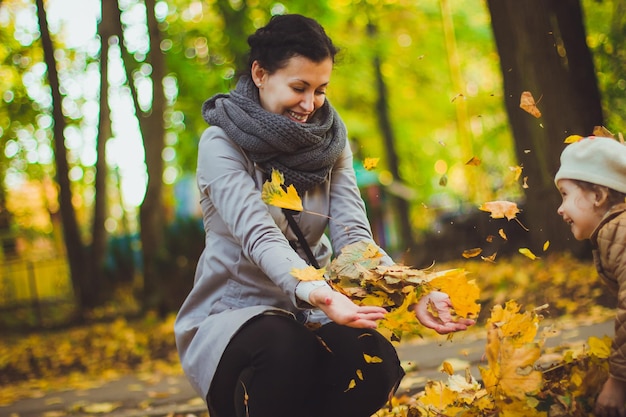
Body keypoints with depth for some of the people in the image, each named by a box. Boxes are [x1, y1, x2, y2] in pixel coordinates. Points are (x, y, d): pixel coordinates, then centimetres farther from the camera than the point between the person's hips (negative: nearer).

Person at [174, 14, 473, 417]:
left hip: (307, 312, 4)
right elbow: (258, 236, -27)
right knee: (286, 350, -36)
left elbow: (352, 234, -10)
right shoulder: (222, 144, -12)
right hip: (235, 312, -4)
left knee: (376, 360, -26)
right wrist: (315, 291, -48)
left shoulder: (330, 141, 3)